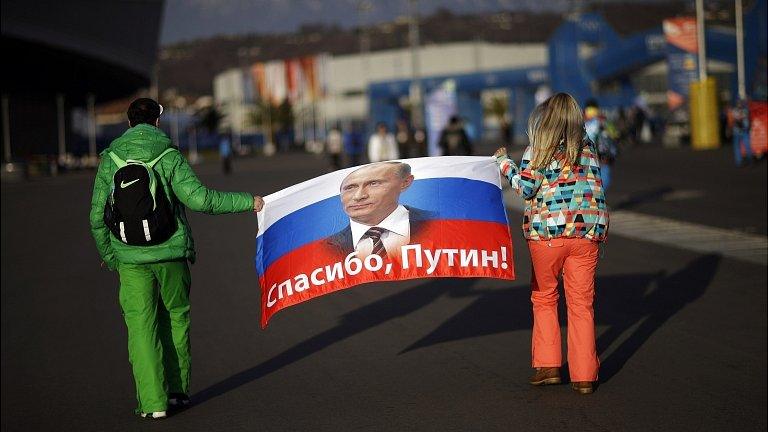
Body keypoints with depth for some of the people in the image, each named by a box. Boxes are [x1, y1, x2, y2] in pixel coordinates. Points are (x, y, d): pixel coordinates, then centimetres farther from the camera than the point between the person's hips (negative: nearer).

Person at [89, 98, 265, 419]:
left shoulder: (110, 160, 1)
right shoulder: (169, 157, -4)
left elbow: (98, 215, 2)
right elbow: (199, 199, -14)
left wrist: (108, 255, 16)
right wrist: (247, 202, -7)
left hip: (131, 260, 0)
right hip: (172, 255, 0)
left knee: (141, 326, 4)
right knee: (175, 318, 16)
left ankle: (153, 401, -1)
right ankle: (177, 391, 18)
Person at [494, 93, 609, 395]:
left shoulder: (538, 151, -4)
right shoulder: (587, 149, 9)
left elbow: (526, 187, -8)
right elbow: (596, 189, 11)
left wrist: (504, 163, 4)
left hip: (547, 233, -3)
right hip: (586, 233, 3)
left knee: (544, 298, 14)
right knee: (581, 303, 4)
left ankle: (548, 365, 10)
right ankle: (584, 376, 4)